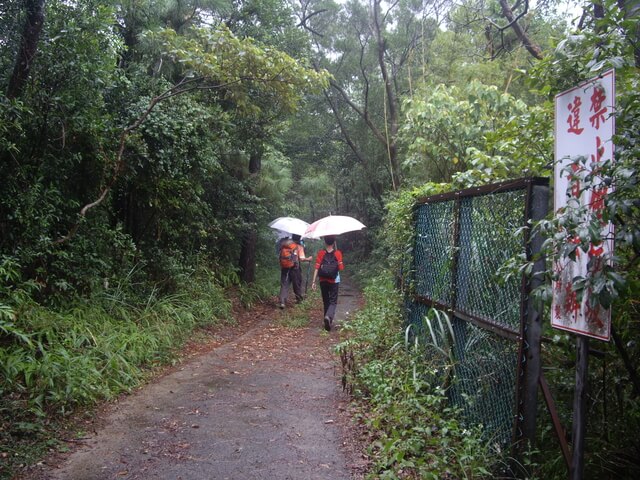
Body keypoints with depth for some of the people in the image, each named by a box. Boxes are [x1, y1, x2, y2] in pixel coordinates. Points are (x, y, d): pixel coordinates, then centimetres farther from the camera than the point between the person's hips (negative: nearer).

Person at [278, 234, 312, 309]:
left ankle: (282, 301, -10)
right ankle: (299, 299, 33)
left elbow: (280, 255, 10)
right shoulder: (299, 246, -8)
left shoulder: (283, 243, 5)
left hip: (284, 268, 3)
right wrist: (308, 259, 2)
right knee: (297, 284, 16)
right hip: (294, 268, -3)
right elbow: (301, 259, -15)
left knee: (284, 285, 3)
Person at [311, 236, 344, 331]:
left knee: (326, 301, 15)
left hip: (323, 281, 2)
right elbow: (341, 268, -6)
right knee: (333, 302, 1)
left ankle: (328, 321, 22)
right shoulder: (338, 253, -7)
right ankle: (329, 316, -26)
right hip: (334, 281, -2)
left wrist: (313, 281, -5)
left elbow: (317, 268, -8)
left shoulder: (321, 253, -4)